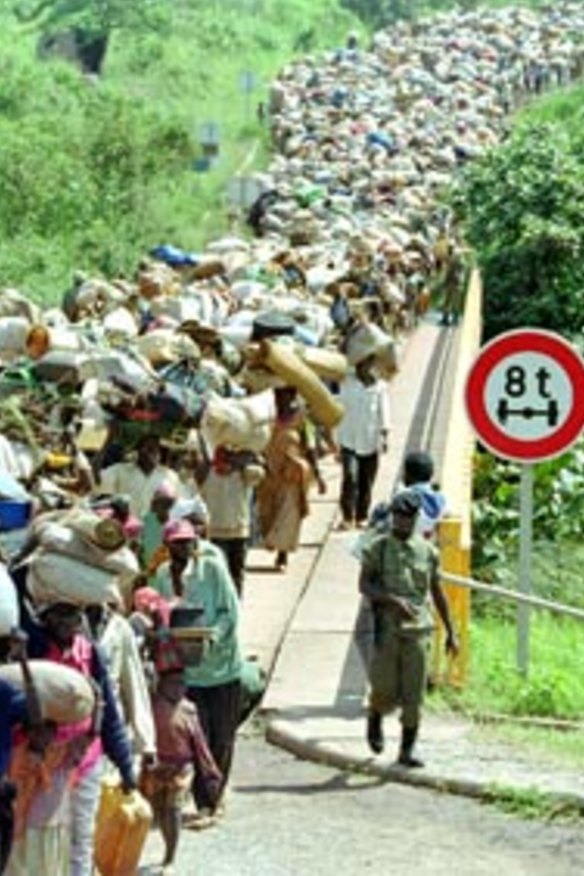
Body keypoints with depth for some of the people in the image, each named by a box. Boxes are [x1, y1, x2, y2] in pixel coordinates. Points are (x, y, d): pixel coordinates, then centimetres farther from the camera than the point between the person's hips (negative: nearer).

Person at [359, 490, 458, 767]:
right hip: (387, 629, -2)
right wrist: (393, 600, -24)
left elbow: (437, 593, 16)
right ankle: (375, 718, 30)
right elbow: (364, 585, -8)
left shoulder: (427, 551, 10)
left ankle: (407, 751, 4)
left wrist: (450, 632, 14)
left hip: (418, 630, 2)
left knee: (414, 694, -3)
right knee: (385, 690, -3)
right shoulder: (378, 549, 2)